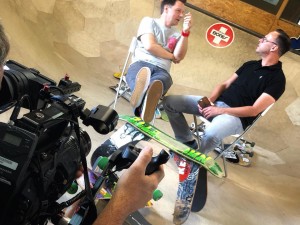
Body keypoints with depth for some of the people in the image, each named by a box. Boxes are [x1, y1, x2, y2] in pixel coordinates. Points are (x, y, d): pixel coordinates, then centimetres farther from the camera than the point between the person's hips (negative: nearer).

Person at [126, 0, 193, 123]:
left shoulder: (177, 34, 26)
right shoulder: (149, 21, 15)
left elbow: (179, 56, 6)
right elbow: (149, 46, -3)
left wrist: (186, 32, -1)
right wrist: (172, 56, 8)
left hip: (162, 71, 2)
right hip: (141, 63, -1)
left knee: (164, 79, -38)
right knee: (142, 75, -40)